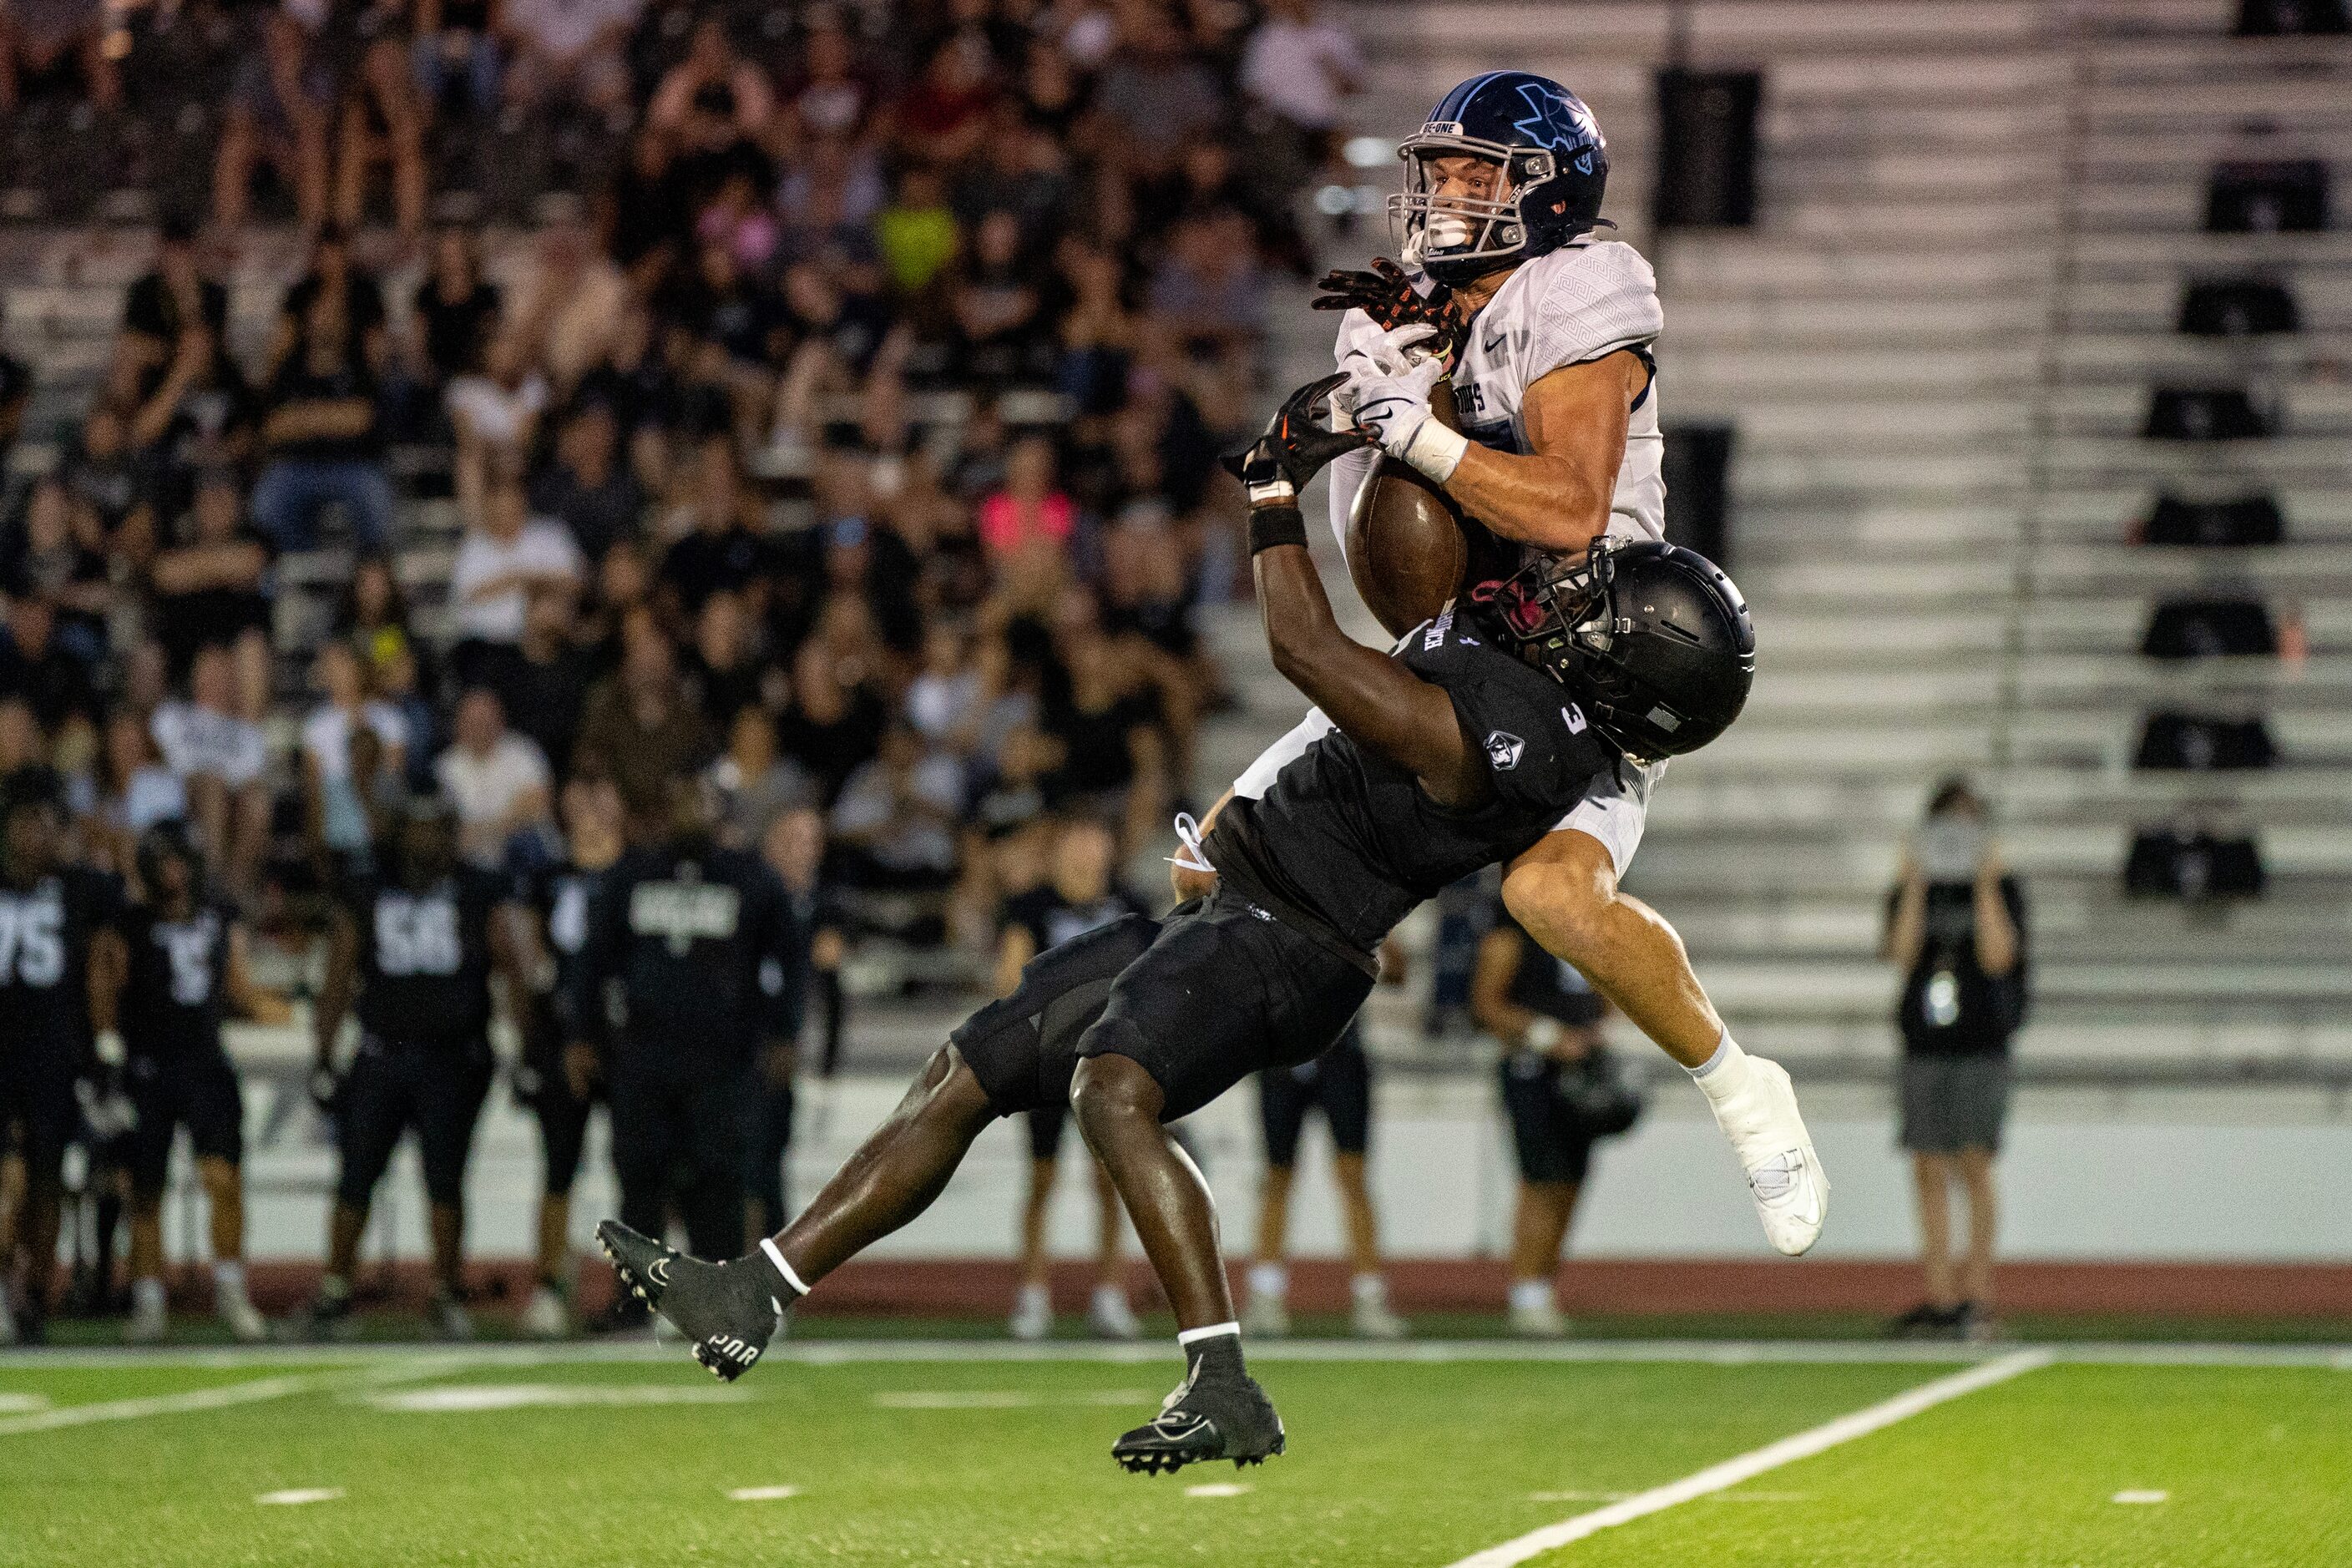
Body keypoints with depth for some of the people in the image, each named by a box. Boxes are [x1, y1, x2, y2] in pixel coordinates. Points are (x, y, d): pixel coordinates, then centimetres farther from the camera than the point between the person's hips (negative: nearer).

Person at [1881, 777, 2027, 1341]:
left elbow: (1998, 957, -11)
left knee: (1973, 1164, -10)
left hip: (1981, 1046, -3)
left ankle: (1978, 1295, -8)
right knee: (1930, 1172, 1)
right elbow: (1902, 954, -6)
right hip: (1923, 1049, 3)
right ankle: (1940, 1299, 4)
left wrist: (1986, 884, -13)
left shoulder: (2000, 887, 3)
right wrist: (1915, 885, -11)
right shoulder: (1911, 889, 10)